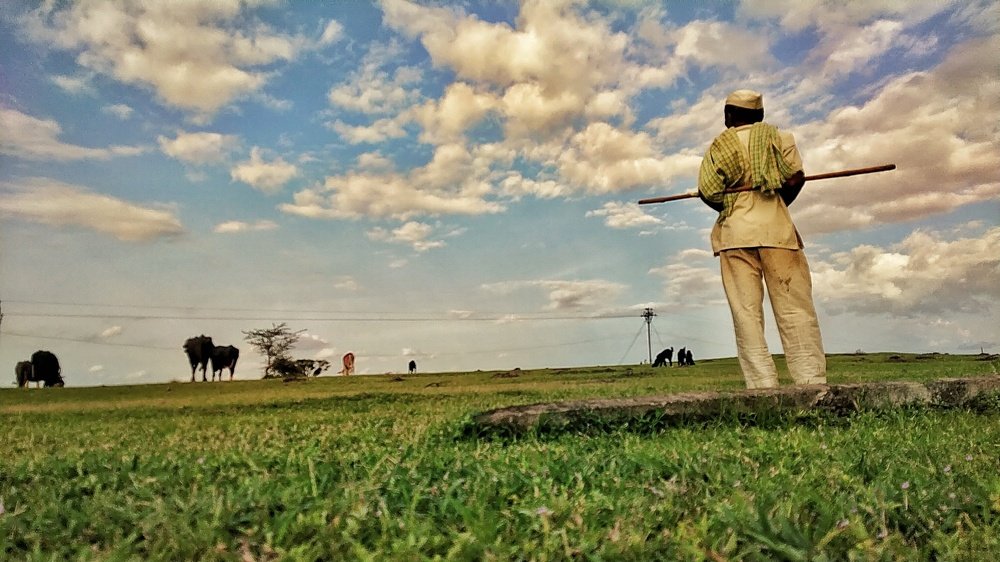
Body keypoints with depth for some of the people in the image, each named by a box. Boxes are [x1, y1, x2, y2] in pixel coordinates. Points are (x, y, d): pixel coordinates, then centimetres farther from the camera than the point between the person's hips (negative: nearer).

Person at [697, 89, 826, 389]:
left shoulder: (719, 145, 11)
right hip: (775, 227, 0)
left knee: (746, 313, -2)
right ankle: (812, 381, -8)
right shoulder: (778, 137, 12)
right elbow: (796, 177, -1)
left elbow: (708, 192, -1)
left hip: (734, 232, 0)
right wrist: (780, 202, 17)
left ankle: (763, 386, -7)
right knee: (795, 308, -2)